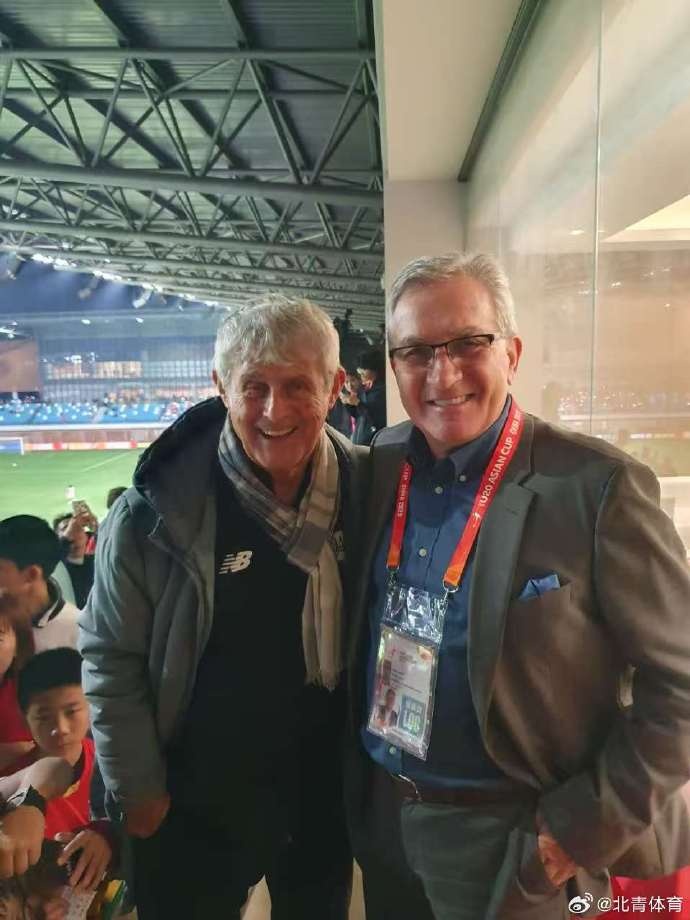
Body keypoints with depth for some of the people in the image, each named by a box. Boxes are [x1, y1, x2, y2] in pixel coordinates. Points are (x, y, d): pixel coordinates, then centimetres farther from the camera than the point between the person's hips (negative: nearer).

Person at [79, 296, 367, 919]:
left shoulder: (366, 486, -12)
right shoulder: (156, 512, -21)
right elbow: (110, 659, -11)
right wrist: (139, 791, -7)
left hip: (331, 786, 3)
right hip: (199, 803, -2)